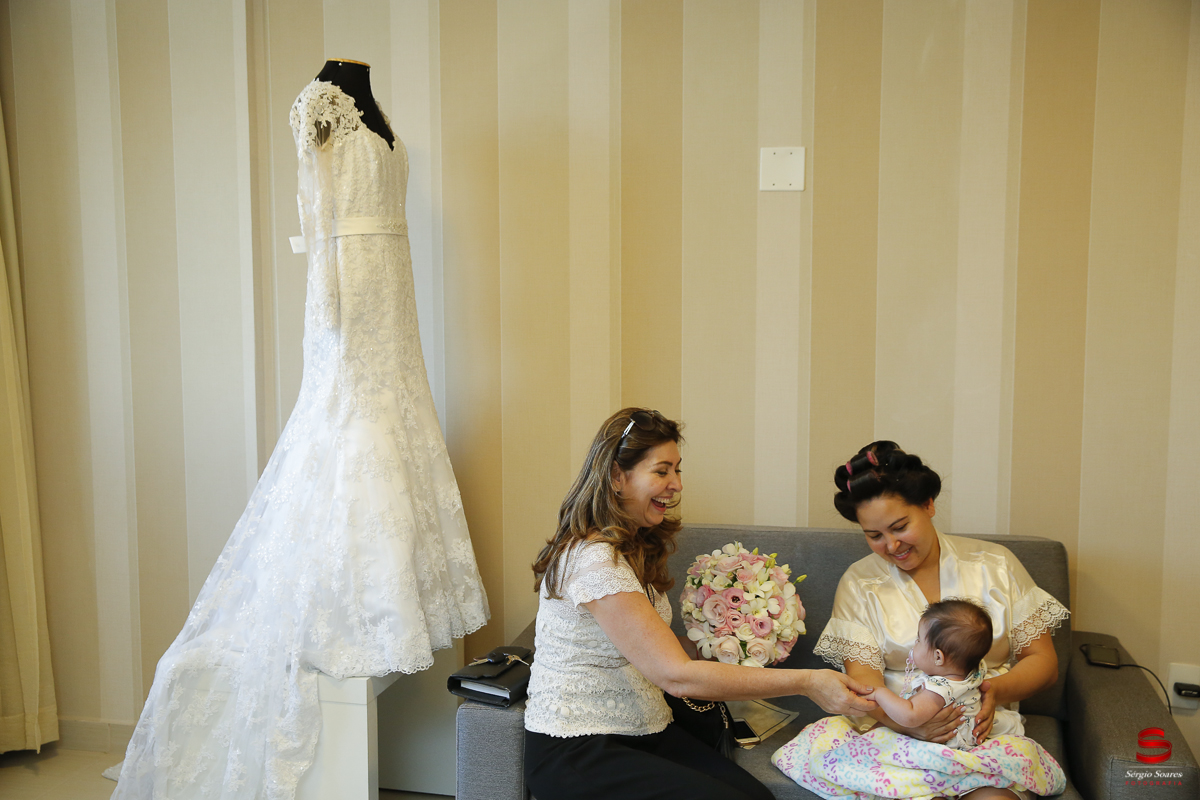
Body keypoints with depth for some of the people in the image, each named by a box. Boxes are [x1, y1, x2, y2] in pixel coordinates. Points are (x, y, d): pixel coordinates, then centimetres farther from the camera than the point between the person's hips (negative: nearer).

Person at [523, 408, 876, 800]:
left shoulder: (635, 547, 12)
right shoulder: (594, 560, -20)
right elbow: (676, 675, -23)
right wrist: (805, 682, -22)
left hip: (643, 732, 8)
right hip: (574, 752, -8)